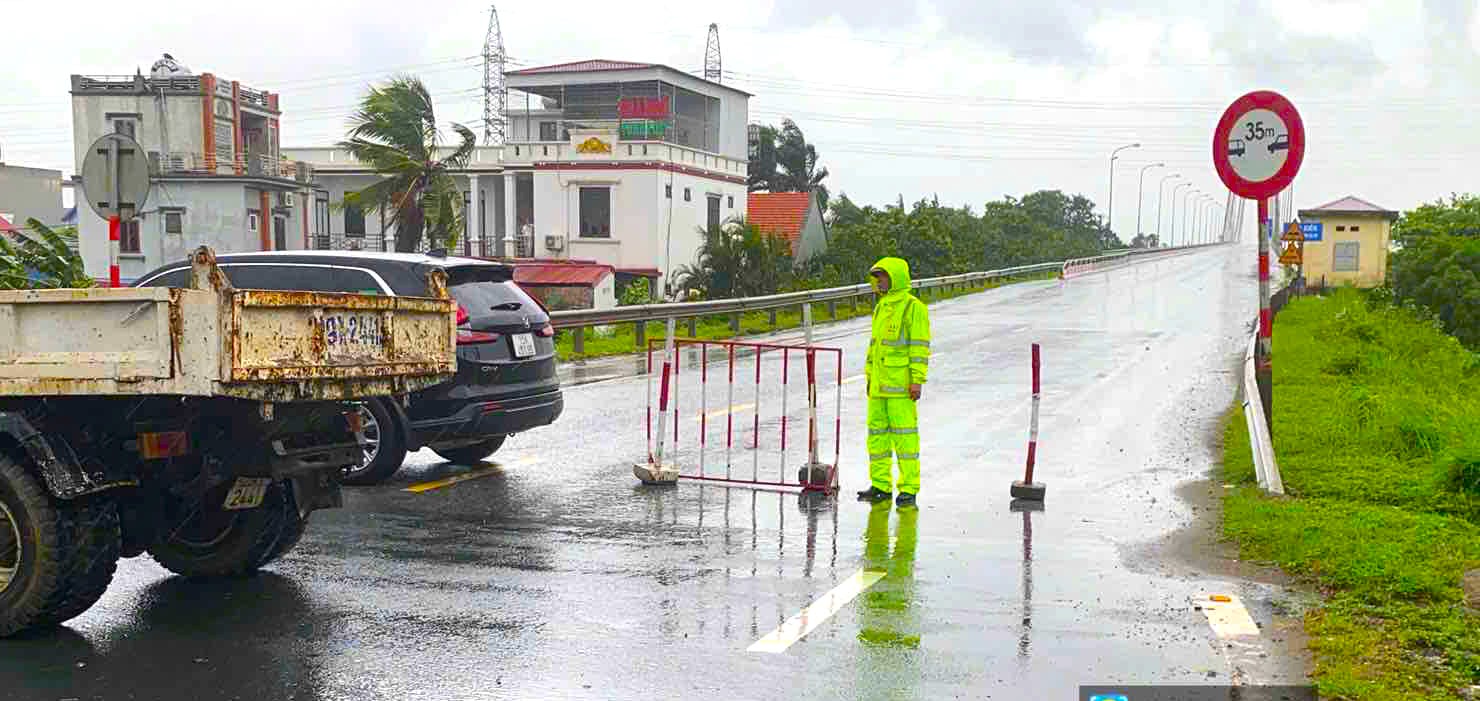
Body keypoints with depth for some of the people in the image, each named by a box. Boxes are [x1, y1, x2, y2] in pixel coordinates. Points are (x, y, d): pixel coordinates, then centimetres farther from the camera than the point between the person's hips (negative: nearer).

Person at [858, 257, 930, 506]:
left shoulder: (913, 308, -7)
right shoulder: (881, 307, 18)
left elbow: (920, 346, -11)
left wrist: (918, 380, -16)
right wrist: (869, 377, 21)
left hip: (900, 383, -8)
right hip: (879, 383, 8)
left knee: (904, 434, -6)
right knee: (877, 432, 9)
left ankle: (909, 489, 0)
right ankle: (880, 485, 18)